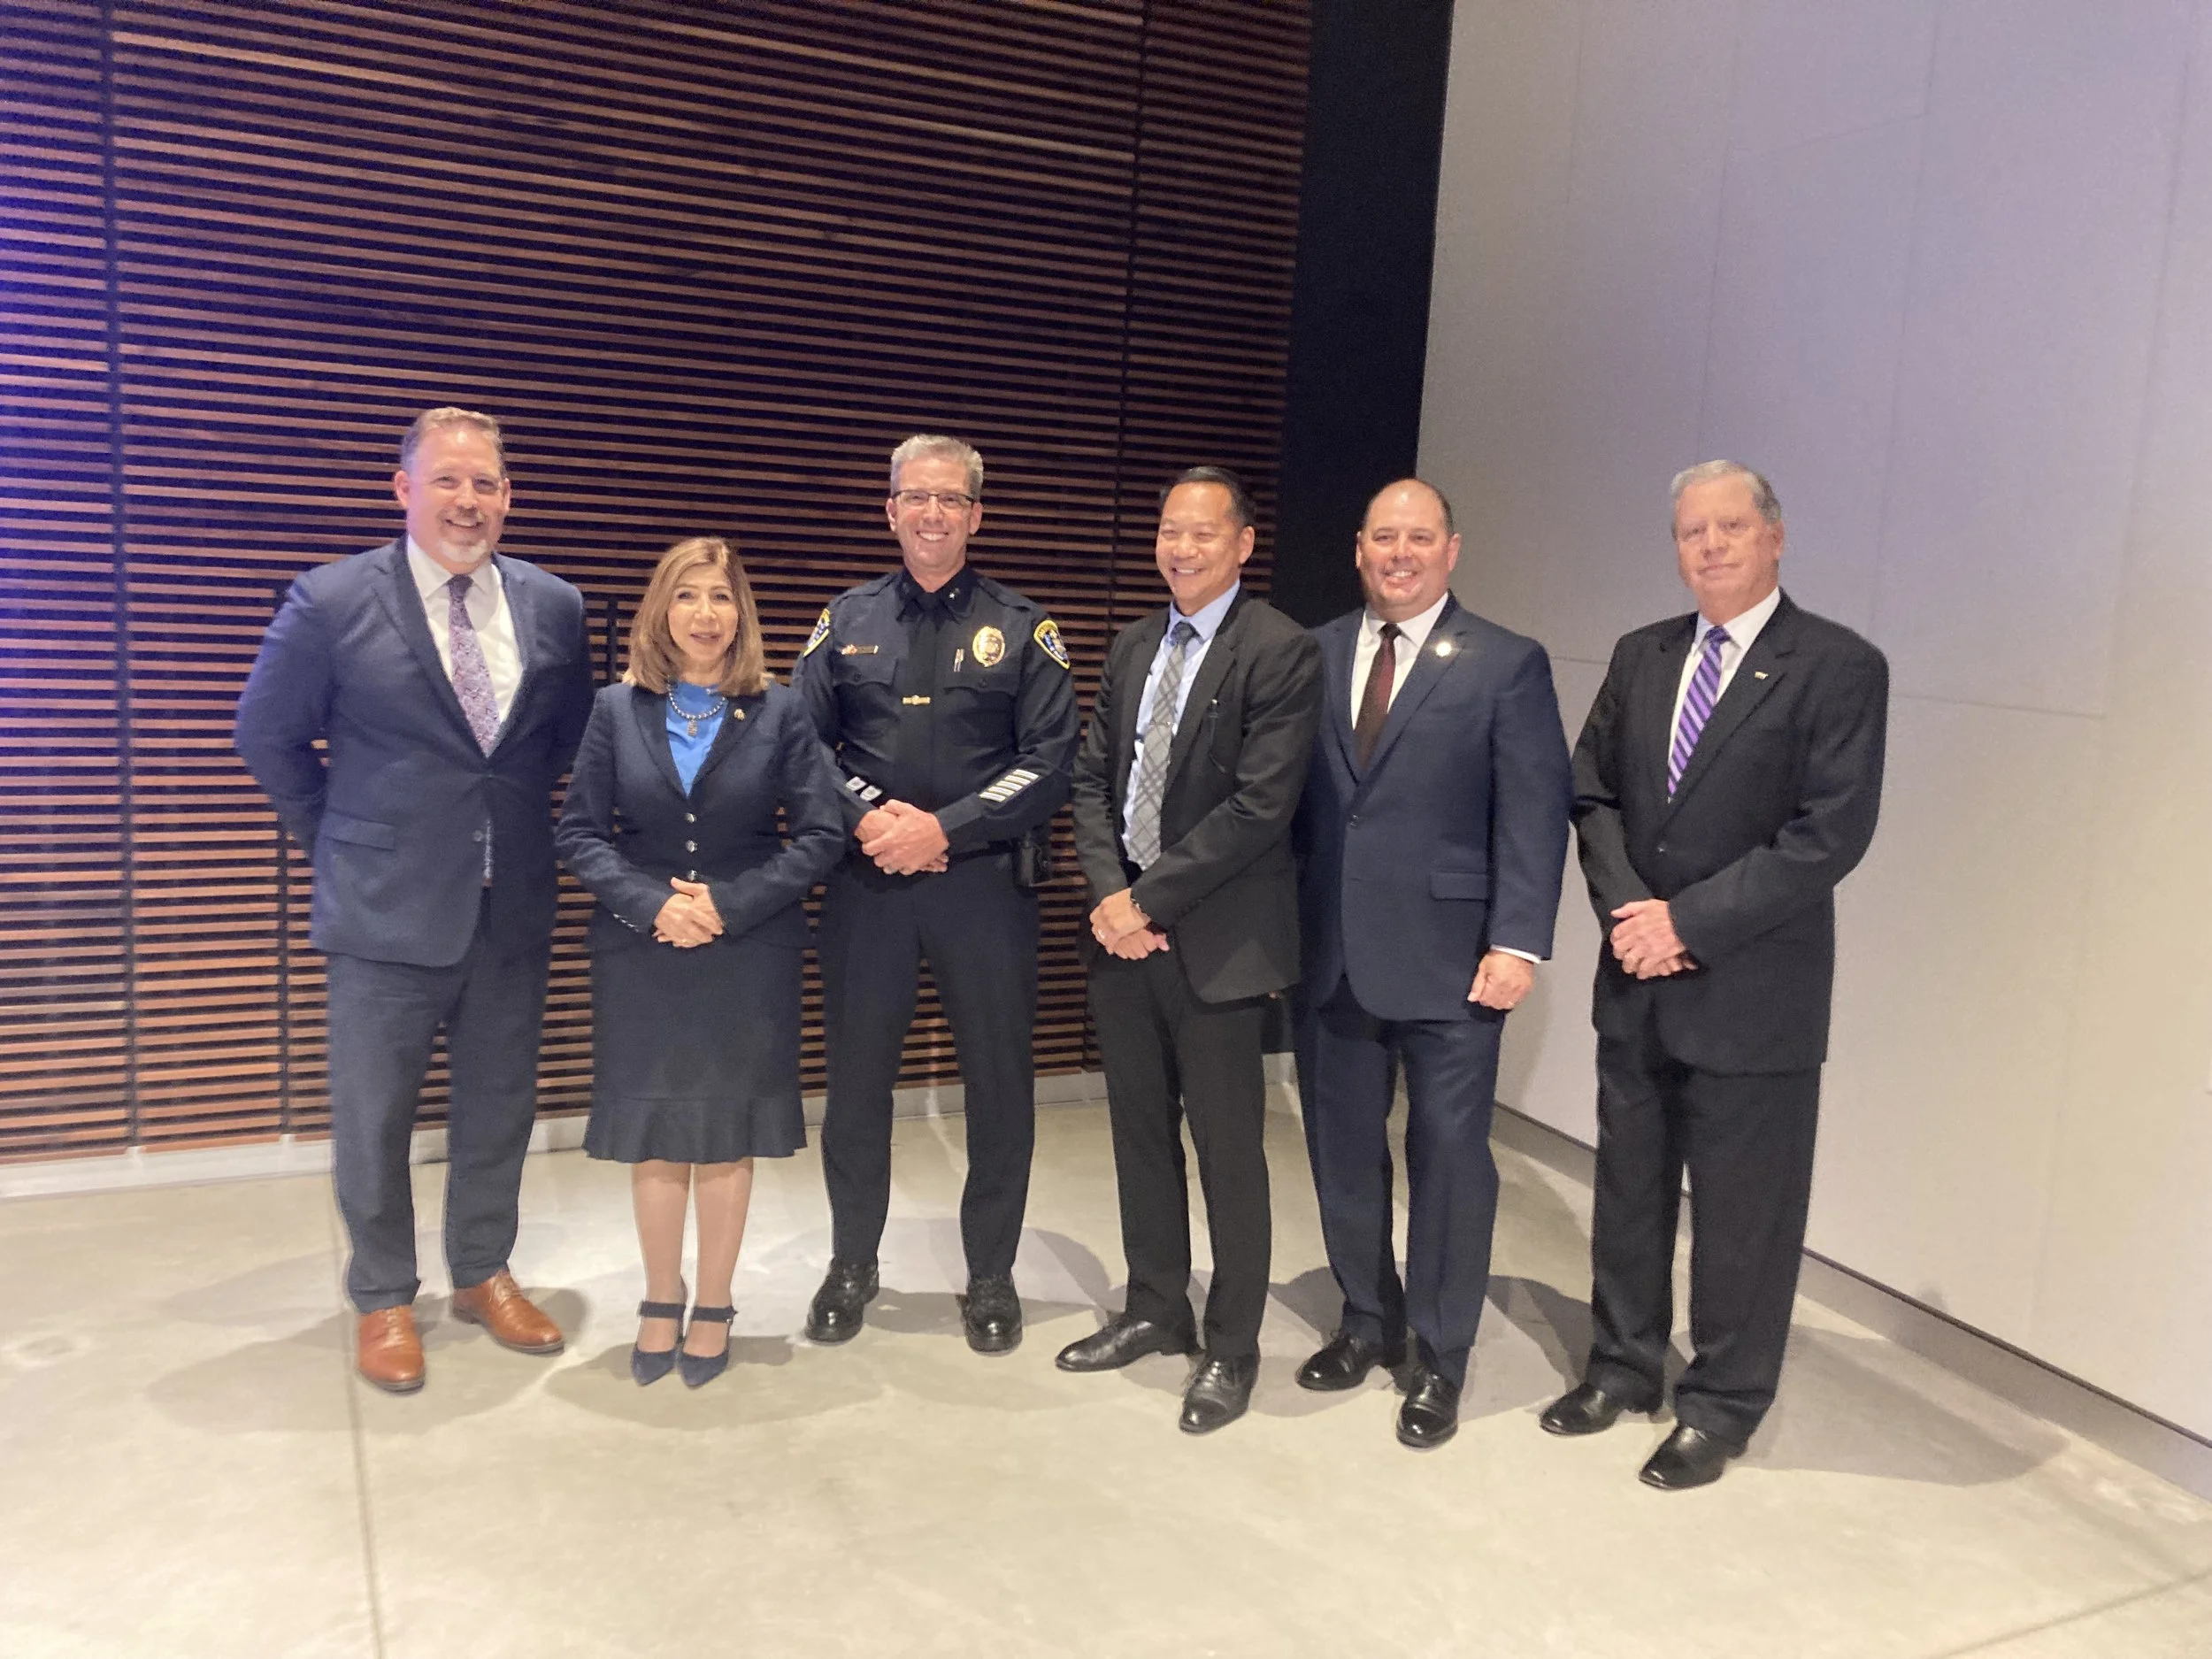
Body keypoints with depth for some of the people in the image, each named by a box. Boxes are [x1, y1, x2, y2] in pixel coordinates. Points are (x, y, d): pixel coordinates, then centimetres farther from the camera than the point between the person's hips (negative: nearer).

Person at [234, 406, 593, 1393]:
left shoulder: (554, 607, 2)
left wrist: (517, 822, 11)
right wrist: (337, 840, 4)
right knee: (373, 1118, 8)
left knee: (499, 1108, 15)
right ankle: (383, 1300, 27)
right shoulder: (332, 603, -7)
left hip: (513, 906, 3)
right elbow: (268, 738, 2)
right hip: (388, 908, -3)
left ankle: (482, 1275, 34)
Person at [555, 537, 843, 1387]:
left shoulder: (779, 711, -2)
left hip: (748, 954, -1)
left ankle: (713, 1308, 22)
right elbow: (578, 833, 0)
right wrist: (653, 904, -14)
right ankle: (660, 1303, 26)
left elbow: (820, 836, -5)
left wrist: (730, 904, -14)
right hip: (640, 955, 1)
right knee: (653, 1130, 9)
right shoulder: (618, 709, 2)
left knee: (727, 1130, 7)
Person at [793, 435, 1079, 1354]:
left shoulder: (1020, 627, 3)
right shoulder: (847, 621, 9)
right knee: (856, 1076, 10)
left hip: (984, 881, -1)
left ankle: (990, 1275, 24)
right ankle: (852, 1262, 29)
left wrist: (944, 828, -14)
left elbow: (1049, 760, -5)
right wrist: (869, 817, -13)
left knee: (999, 1081, 6)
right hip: (866, 881, 2)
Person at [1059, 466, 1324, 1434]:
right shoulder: (1133, 647, 13)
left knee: (1228, 1150, 4)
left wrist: (1151, 900, -15)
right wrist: (1109, 893, -5)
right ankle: (1156, 1310, 33)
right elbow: (1093, 777, 11)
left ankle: (1232, 1346, 21)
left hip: (1216, 942, -7)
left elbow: (1259, 806, -17)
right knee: (1140, 1130, 16)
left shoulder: (1280, 652, -10)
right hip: (1124, 926, 7)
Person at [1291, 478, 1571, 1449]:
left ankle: (1439, 1358, 21)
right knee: (1342, 1147, 14)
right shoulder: (1314, 656, 8)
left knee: (1448, 1155, 4)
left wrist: (1518, 942, -15)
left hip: (1446, 961, -4)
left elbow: (1535, 815, -7)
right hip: (1329, 956, 4)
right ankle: (1367, 1322, 34)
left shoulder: (1507, 665, -2)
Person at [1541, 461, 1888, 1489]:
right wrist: (1629, 912, -9)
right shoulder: (1640, 657, 9)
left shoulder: (1838, 667, -9)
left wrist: (1690, 921, -17)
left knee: (1742, 1210, 7)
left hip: (1752, 990, -5)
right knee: (1628, 1186, 16)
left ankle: (1722, 1405, 25)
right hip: (1636, 980, 5)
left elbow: (1832, 833, -16)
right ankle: (1622, 1366, 34)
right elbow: (1593, 794, 7)